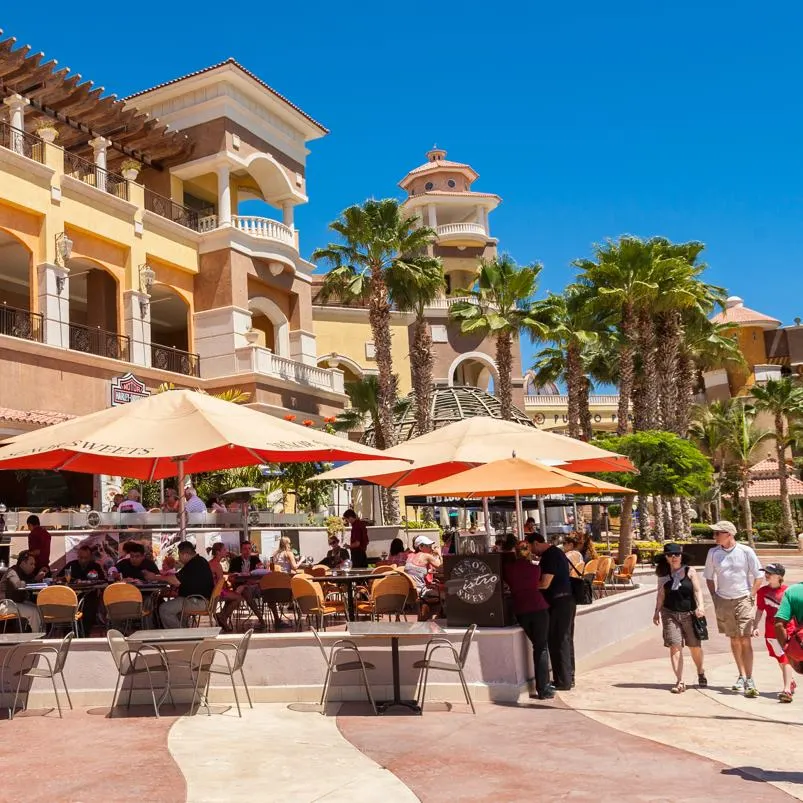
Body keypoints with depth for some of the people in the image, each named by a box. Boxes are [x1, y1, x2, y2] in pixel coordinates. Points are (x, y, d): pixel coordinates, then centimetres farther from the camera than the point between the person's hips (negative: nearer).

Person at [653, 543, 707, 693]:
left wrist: (700, 605, -20)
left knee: (695, 646, 8)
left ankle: (700, 673, 37)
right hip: (670, 614, 1)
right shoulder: (663, 574, 4)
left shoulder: (690, 571, 0)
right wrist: (657, 611, 3)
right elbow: (661, 594, 9)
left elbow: (697, 590, -5)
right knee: (675, 646, -8)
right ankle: (680, 681, -5)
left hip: (689, 613, -1)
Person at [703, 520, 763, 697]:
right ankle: (742, 676, 22)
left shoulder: (745, 551, -7)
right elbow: (709, 578, 13)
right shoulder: (713, 553, 2)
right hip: (723, 601, 3)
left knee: (745, 640, -9)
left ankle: (749, 680, -4)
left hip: (744, 600, -3)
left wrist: (751, 596, -5)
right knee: (734, 640, 11)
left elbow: (758, 576, 1)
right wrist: (715, 598, 6)